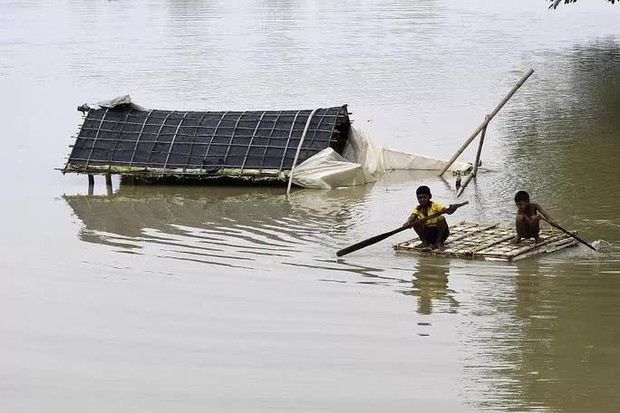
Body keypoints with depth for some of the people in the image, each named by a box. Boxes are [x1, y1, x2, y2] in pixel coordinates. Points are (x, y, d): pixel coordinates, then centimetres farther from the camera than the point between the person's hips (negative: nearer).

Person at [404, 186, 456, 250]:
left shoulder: (435, 205, -6)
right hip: (427, 234, 2)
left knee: (441, 218, -30)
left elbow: (445, 210, -24)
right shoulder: (417, 209, 2)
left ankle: (439, 242, -15)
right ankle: (425, 242, -5)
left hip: (438, 232, -2)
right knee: (416, 221, -19)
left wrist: (450, 210, -50)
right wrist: (408, 223, -43)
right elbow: (412, 216, -19)